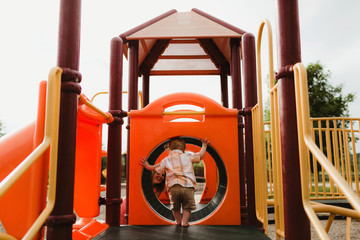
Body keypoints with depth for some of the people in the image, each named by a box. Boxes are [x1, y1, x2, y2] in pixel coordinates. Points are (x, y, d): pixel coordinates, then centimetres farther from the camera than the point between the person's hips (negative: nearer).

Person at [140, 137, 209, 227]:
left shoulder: (166, 160, 14)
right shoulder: (187, 156, 13)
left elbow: (155, 168, 17)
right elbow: (200, 156, 17)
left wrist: (147, 165, 34)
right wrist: (204, 146, 32)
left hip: (173, 187, 1)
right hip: (188, 186, -1)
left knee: (175, 206, 24)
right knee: (187, 206, 16)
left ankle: (178, 220, 35)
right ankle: (184, 221, 7)